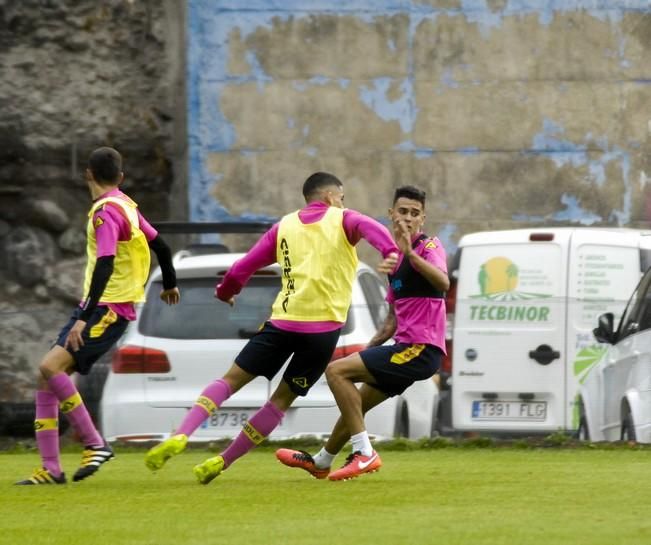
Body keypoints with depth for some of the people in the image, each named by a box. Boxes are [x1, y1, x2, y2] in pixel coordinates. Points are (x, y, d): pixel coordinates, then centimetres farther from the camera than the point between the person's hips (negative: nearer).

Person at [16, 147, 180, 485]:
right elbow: (159, 245, 24)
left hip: (108, 309, -9)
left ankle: (95, 444, -16)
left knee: (51, 366, -23)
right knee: (47, 377, 2)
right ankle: (51, 469, 1)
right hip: (95, 308, 9)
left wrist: (85, 318, -31)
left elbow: (104, 266, -24)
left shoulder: (106, 211, -13)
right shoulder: (125, 206, 14)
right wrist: (169, 284, 42)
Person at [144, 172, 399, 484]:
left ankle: (180, 437, -14)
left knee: (232, 379, 7)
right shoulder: (341, 220, 7)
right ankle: (221, 463, 4)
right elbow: (371, 228, -16)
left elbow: (243, 267, 11)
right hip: (323, 328, -2)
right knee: (282, 399, 9)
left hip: (283, 320, 2)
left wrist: (225, 293, 31)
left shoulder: (284, 227, 14)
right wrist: (391, 252, -35)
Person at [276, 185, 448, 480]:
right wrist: (370, 348, 21)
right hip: (406, 347, 9)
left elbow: (443, 282, -33)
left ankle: (364, 453, -18)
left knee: (336, 371, -16)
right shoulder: (395, 257, 18)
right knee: (355, 404, 23)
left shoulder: (429, 246, -10)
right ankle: (321, 462, 44)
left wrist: (411, 254, -43)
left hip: (421, 349, -9)